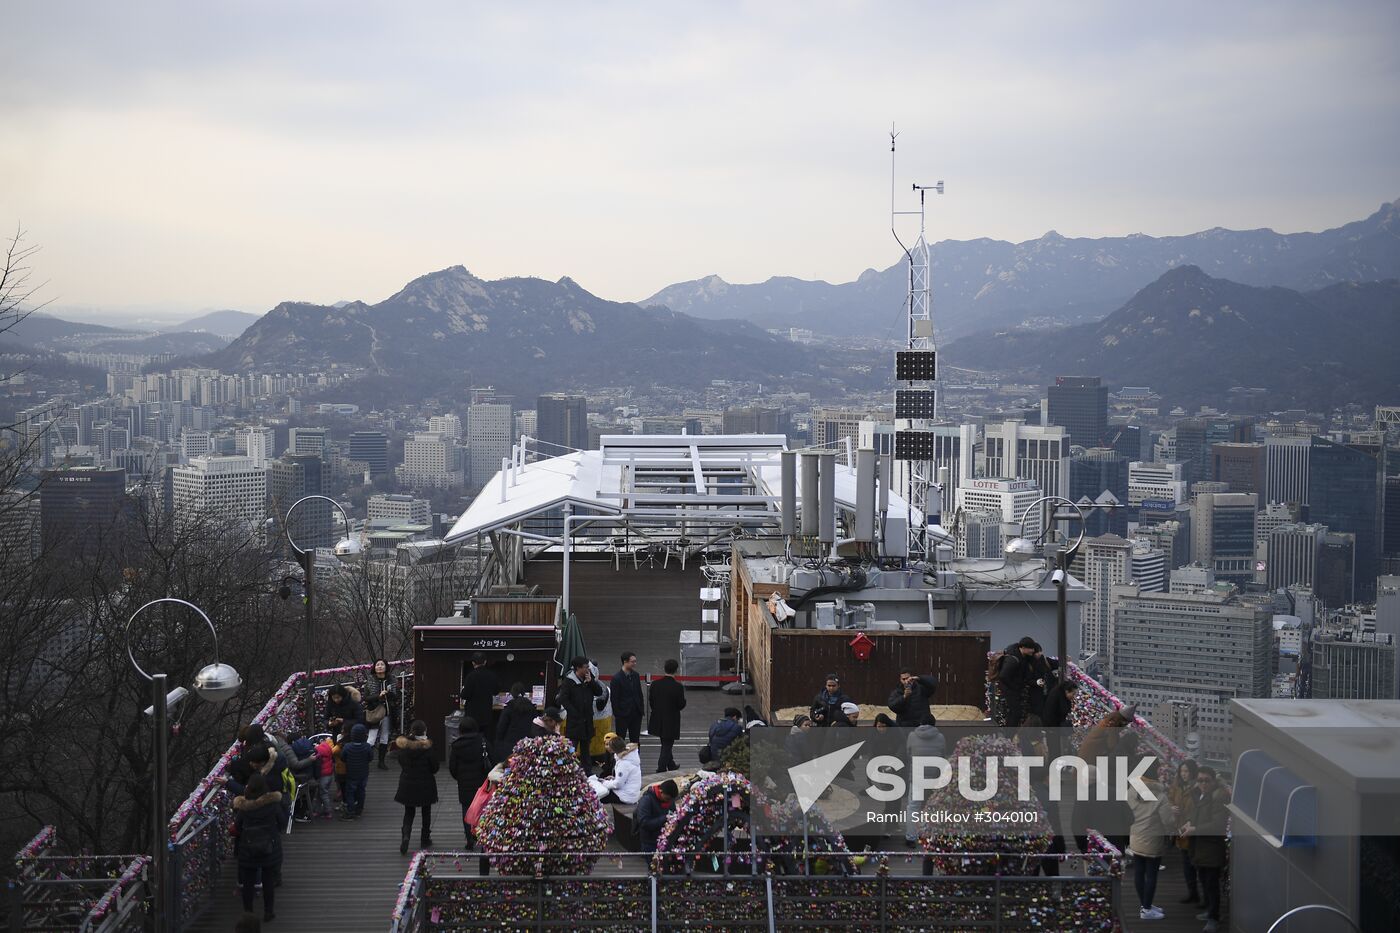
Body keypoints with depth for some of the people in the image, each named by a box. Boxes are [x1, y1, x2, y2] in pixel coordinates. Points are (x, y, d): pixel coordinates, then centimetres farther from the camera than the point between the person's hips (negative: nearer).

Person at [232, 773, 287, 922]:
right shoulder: (273, 804, -14)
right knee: (268, 882, 13)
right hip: (270, 849, 0)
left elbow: (237, 827, -1)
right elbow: (282, 824, -4)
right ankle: (268, 911, 18)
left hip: (247, 850, 0)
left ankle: (248, 911, 19)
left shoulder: (242, 807, -13)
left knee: (248, 882, 13)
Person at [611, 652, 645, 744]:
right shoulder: (616, 678, -13)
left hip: (636, 713, 6)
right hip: (623, 715, -6)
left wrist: (641, 710, 9)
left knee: (635, 740, 11)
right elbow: (614, 699, -11)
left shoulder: (636, 675, 6)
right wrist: (617, 715, -12)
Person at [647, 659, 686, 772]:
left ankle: (671, 765, 38)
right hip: (671, 722, -5)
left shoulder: (655, 684, -7)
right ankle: (662, 768, 2)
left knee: (666, 744, 23)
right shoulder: (678, 686, -19)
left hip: (658, 720, 5)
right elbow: (681, 705, -14)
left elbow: (651, 702, 1)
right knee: (667, 746, 6)